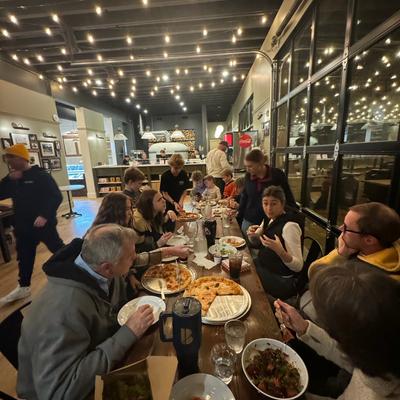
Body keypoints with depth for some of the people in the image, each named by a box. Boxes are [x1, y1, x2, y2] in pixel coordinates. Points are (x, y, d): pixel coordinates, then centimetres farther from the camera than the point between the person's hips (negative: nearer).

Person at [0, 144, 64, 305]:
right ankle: (23, 287, 33)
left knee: (59, 251, 4)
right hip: (22, 226, 7)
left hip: (43, 224, -7)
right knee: (24, 257, 17)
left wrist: (45, 215, -27)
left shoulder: (40, 175, -13)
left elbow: (56, 197, -18)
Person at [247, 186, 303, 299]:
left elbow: (298, 266, -22)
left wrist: (280, 251, -40)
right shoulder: (269, 219, -1)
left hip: (281, 281, -7)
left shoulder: (289, 226, -24)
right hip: (264, 266, 7)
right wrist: (252, 235, -10)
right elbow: (256, 243, 12)